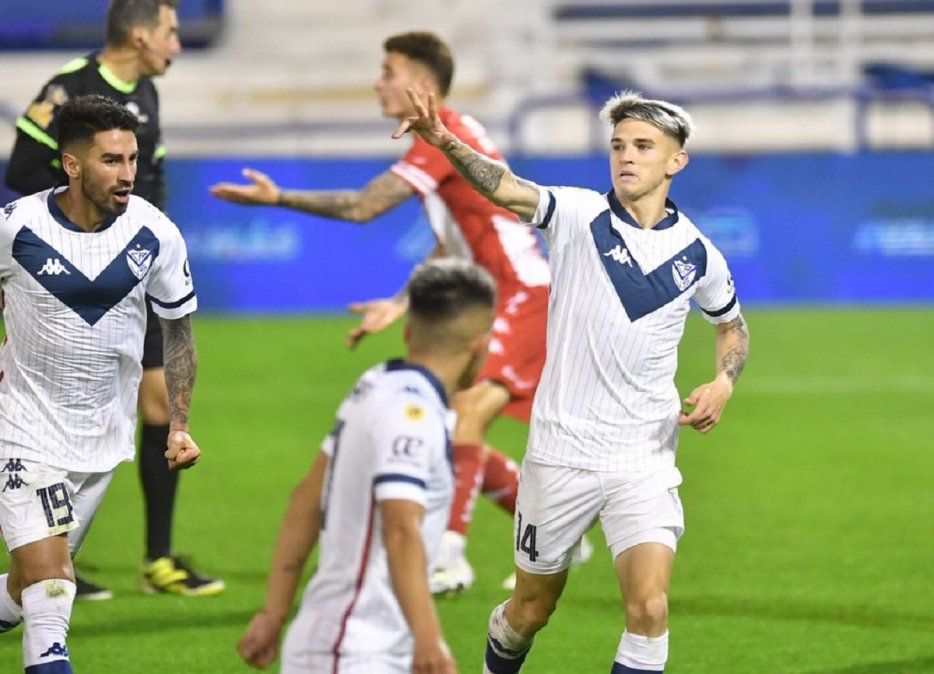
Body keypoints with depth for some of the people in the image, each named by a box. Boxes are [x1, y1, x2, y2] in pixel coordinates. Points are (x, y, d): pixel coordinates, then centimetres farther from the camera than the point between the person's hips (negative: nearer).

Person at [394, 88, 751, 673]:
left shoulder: (698, 255, 2)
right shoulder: (579, 215, -7)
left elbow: (733, 324, 21)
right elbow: (506, 189, -27)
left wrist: (724, 382, 0)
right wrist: (446, 143, -46)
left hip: (645, 461, 1)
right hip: (561, 454, -1)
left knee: (650, 608, -17)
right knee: (532, 608, 13)